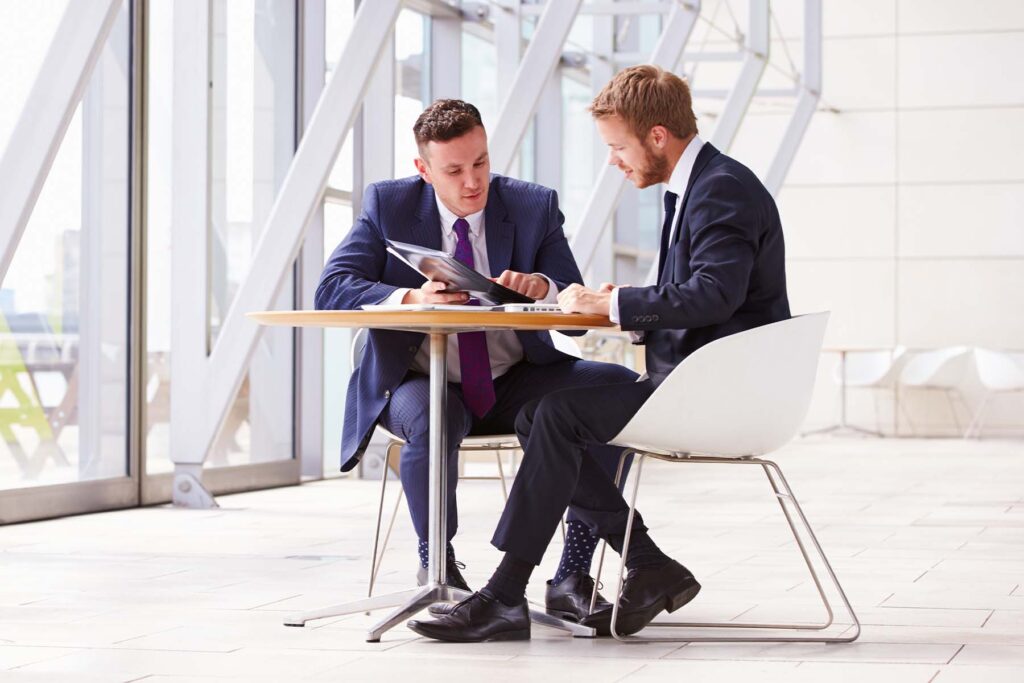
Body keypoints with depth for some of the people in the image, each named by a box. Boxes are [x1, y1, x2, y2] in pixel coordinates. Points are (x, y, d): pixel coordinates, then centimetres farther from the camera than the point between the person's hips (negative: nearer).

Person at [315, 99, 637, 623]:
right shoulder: (388, 205, -2)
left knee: (621, 388, -22)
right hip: (421, 381, -2)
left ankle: (573, 574, -18)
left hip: (514, 380, 2)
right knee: (430, 423, -39)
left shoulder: (534, 207, 0)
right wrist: (411, 299, -29)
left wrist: (539, 286, -26)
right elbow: (332, 289, -12)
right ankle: (436, 566, -9)